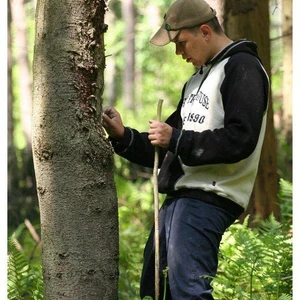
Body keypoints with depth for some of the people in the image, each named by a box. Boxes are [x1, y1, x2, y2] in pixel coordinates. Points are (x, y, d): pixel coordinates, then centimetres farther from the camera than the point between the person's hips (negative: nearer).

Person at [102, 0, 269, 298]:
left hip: (207, 199, -10)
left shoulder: (242, 68, -6)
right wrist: (123, 137, 13)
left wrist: (177, 139, -15)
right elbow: (169, 149, 27)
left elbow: (240, 140, -19)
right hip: (178, 198, 10)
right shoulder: (199, 78, 25)